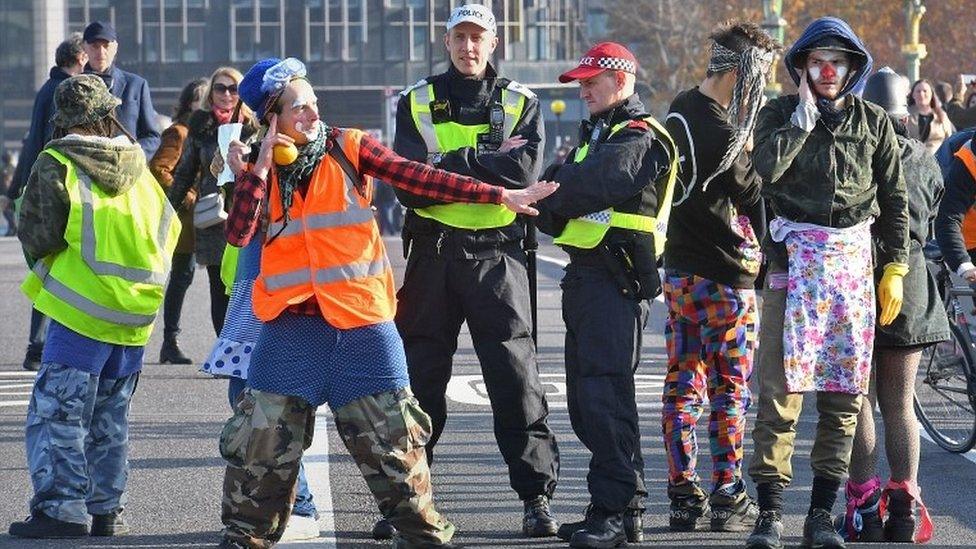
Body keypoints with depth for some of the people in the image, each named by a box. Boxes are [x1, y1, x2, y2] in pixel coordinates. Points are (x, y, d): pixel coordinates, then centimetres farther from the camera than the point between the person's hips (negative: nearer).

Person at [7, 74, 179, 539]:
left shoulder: (55, 167, -8)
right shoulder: (139, 168, 8)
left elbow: (37, 239, -10)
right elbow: (169, 230, 11)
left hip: (81, 312, -6)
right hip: (137, 314, 6)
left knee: (56, 416, -3)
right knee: (109, 419, 16)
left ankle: (62, 509, -10)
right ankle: (107, 510, 17)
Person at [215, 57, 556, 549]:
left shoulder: (348, 148, -1)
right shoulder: (258, 169, 4)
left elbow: (419, 177, -6)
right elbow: (238, 234, -9)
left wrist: (498, 195, -12)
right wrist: (258, 170, -15)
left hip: (361, 323, -1)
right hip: (291, 324, 1)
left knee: (391, 436, 3)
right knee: (260, 439, 2)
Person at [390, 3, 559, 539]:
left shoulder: (519, 104, 7)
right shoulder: (417, 103, 8)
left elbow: (522, 171, -12)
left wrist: (450, 163, -13)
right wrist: (488, 162, -10)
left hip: (496, 257, -1)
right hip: (432, 254, 1)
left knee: (515, 377, -5)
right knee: (420, 376, 5)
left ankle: (536, 494, 2)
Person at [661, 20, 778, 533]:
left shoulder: (680, 109, 5)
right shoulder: (721, 135, -23)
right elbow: (752, 195, -12)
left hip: (679, 268, 9)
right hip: (725, 274, -9)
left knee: (682, 385, 9)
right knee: (730, 390, 1)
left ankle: (683, 496, 13)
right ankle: (727, 499, 5)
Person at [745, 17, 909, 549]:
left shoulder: (873, 121, 9)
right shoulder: (780, 113, 4)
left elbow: (894, 200, 12)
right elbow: (768, 166, -16)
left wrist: (896, 269, 7)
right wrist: (806, 113, -11)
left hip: (854, 260, 2)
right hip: (794, 259, -2)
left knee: (844, 394, 2)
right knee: (780, 389, -9)